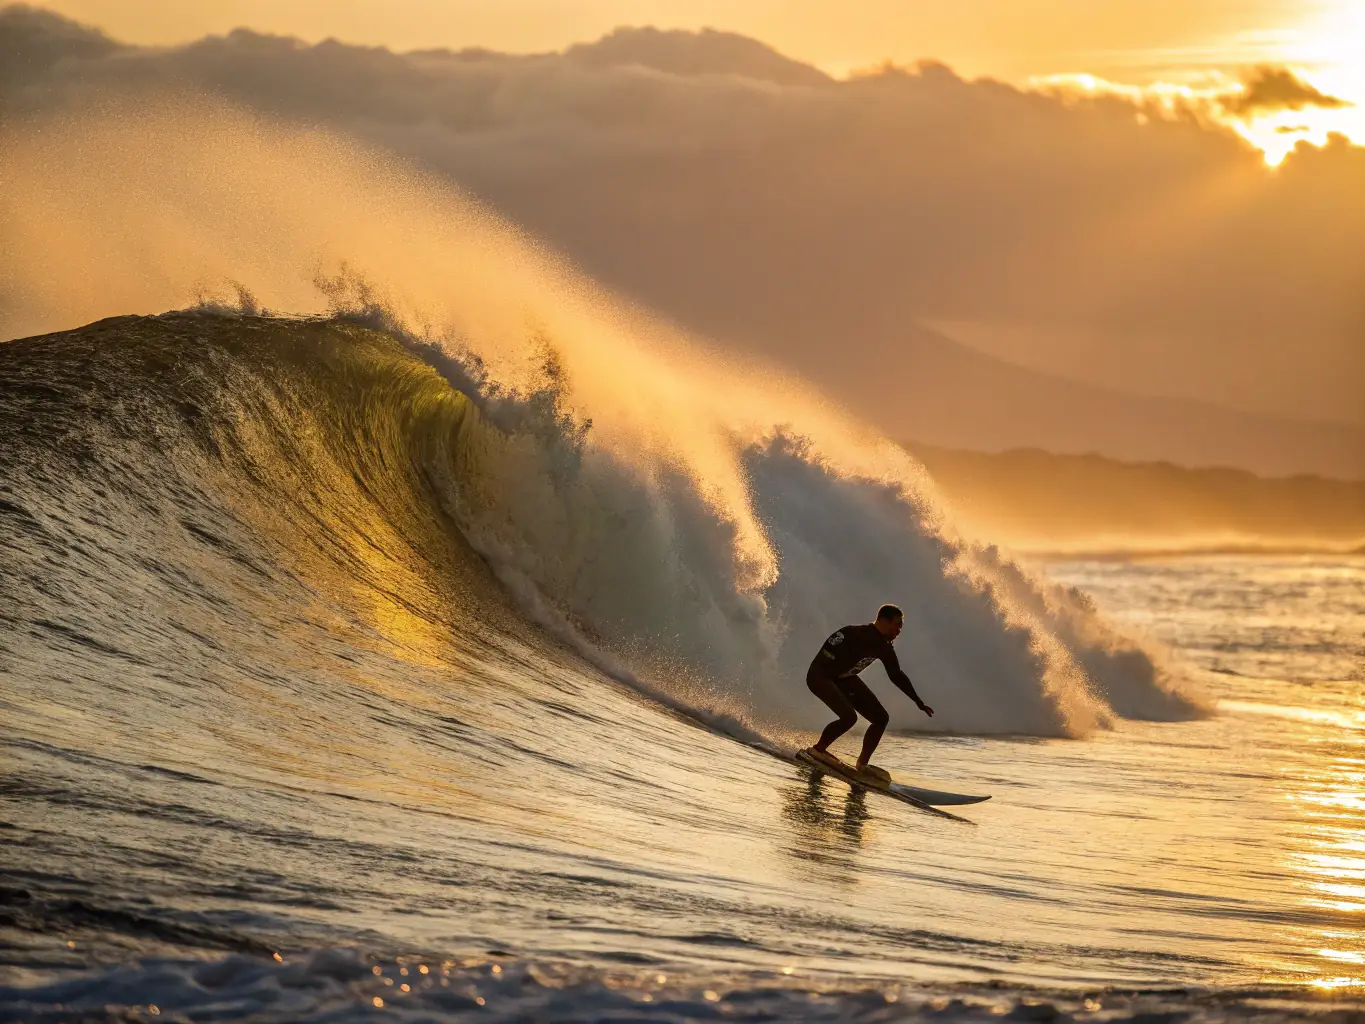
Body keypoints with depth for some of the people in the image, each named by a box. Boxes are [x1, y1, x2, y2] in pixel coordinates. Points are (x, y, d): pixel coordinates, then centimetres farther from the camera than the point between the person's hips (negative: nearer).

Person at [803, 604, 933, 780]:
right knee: (849, 716, -30)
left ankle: (863, 763, 9)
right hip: (821, 676, -9)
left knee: (881, 718, 2)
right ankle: (818, 749, -8)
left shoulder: (885, 647, -1)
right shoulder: (857, 635, -27)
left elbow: (897, 676, 11)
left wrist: (919, 702, 14)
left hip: (844, 679, 9)